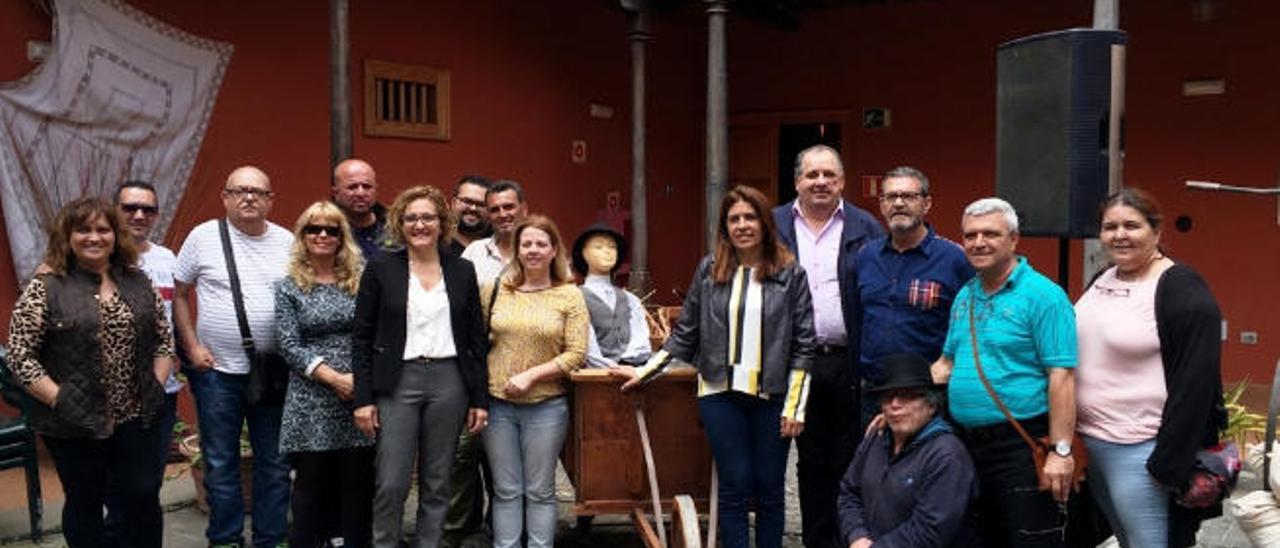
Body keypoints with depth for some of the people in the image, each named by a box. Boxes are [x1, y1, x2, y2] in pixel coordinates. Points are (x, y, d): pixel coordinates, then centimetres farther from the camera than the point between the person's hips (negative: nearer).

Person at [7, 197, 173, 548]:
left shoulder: (139, 283, 6)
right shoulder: (44, 289, -7)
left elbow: (164, 340, 12)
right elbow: (20, 357, -8)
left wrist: (157, 388, 1)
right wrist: (59, 400, -14)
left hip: (136, 418, 3)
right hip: (75, 424, -3)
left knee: (144, 497, 8)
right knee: (85, 502, 11)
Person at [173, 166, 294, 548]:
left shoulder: (287, 242, 3)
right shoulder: (204, 237, -2)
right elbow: (178, 294, 4)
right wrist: (192, 347, -3)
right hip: (217, 370, -1)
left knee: (275, 463, 10)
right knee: (220, 463, 9)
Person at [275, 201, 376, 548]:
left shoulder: (360, 280, 8)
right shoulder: (289, 288, 4)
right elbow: (289, 346, -3)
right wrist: (335, 378, -13)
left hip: (360, 394, 1)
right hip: (312, 401, -1)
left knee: (359, 481, 5)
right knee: (311, 483, 5)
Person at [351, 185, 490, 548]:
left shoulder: (463, 271, 7)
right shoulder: (381, 268, 1)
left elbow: (477, 339, 8)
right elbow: (362, 338, 1)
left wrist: (480, 399, 4)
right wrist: (363, 398, -5)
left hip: (449, 382, 2)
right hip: (397, 382, -2)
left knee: (437, 483, 9)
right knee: (391, 484, -2)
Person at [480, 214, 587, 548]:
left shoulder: (570, 296, -1)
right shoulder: (496, 291, 5)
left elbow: (576, 354, -6)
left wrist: (531, 375, -15)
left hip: (546, 405, -2)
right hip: (498, 404, 2)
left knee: (540, 491, 7)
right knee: (506, 491, 9)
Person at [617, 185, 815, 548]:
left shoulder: (790, 273, 0)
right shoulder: (709, 270, 4)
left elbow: (803, 345, 0)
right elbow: (685, 333, 9)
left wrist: (795, 407, -4)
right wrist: (645, 372, 5)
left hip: (772, 397, 0)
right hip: (721, 395, 1)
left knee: (769, 491, 8)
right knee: (735, 487, 3)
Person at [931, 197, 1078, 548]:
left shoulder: (1042, 295, -10)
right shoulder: (964, 296, 13)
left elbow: (1061, 375, -15)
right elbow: (947, 364, 19)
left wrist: (1060, 451, -20)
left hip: (1023, 448, -7)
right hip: (969, 441, 7)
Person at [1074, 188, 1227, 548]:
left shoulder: (1182, 290, -13)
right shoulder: (1102, 281, 10)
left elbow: (1196, 383, -18)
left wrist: (1169, 463, -20)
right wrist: (1074, 435, 15)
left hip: (1140, 451, -7)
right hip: (1089, 443, 8)